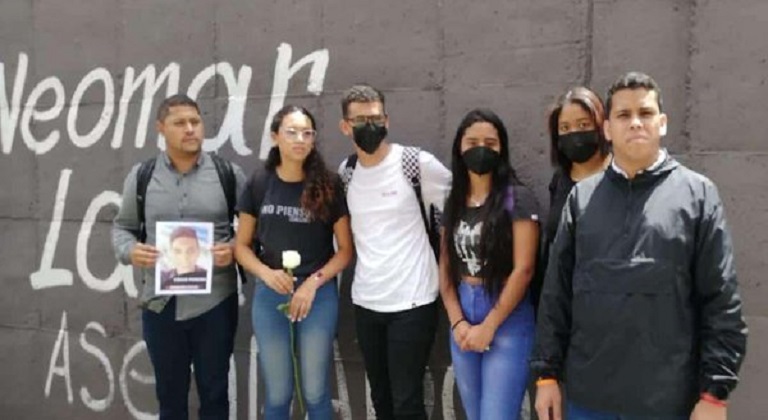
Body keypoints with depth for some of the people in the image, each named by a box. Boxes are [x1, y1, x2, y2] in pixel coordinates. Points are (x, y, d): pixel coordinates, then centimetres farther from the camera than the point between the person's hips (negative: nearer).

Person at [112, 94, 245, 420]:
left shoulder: (229, 173, 0)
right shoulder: (141, 176, 5)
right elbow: (123, 227, 11)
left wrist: (234, 249, -17)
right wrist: (129, 251, -10)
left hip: (214, 301, -1)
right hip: (160, 303, 2)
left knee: (214, 392, 11)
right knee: (169, 392, 17)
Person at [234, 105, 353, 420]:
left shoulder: (328, 186, -4)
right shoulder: (259, 184, 0)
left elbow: (346, 249, -1)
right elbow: (242, 245, 5)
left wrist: (314, 282, -13)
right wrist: (266, 273, -13)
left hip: (319, 294, -1)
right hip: (270, 294, 1)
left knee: (315, 393, 8)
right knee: (277, 395, 10)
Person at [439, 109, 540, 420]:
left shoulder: (517, 198, -8)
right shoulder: (454, 203, 9)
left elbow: (523, 269, -12)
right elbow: (446, 268, 7)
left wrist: (489, 327, -11)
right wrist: (458, 322, -5)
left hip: (507, 320, -5)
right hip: (462, 317, 6)